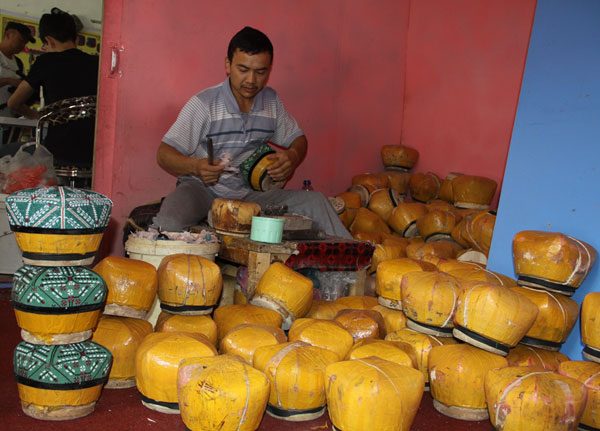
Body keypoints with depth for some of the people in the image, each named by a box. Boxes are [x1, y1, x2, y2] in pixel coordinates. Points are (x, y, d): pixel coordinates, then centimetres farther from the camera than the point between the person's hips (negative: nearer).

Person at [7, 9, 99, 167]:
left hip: (59, 154, -3)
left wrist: (36, 115, 29)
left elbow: (14, 103, 10)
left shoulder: (46, 61, 1)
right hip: (94, 155, 4)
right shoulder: (97, 63, 8)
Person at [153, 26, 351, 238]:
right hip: (202, 189, -4)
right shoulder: (203, 104, -13)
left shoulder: (271, 101, 4)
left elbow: (297, 139, 17)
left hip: (249, 193, 5)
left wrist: (293, 156, -9)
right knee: (170, 222, -39)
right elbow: (164, 154, -14)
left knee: (315, 201, -10)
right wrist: (196, 166, -36)